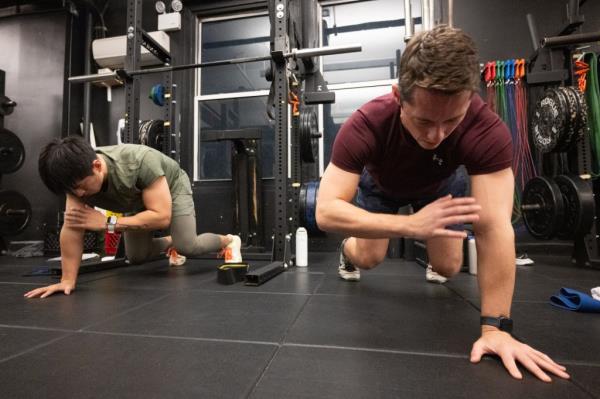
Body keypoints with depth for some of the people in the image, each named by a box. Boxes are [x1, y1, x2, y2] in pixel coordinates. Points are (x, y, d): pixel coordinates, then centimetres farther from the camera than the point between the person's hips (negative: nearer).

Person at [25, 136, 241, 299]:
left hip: (172, 187, -5)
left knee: (187, 246, -22)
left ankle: (229, 241, 7)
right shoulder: (77, 174, -28)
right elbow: (71, 228, -26)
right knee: (136, 257, 1)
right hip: (137, 199, 5)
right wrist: (68, 280, -29)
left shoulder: (141, 161, -44)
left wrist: (107, 222, -42)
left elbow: (162, 216, -42)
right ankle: (170, 243, 32)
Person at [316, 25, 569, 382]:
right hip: (381, 184, 0)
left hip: (440, 183, 1)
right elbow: (326, 211, -46)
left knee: (448, 266, -6)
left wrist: (495, 328, -40)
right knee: (368, 258, -12)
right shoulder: (364, 126, -41)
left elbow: (494, 226, -40)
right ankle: (348, 255, 27)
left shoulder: (488, 130, -39)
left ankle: (431, 257, 33)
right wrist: (410, 224, -58)